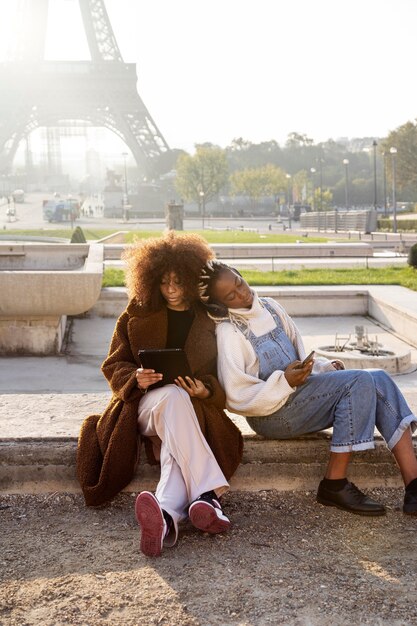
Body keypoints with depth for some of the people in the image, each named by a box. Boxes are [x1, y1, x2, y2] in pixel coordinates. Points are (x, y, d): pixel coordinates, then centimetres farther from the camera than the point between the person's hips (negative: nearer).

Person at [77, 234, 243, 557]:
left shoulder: (211, 318, 9)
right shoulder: (138, 314, 10)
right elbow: (114, 366, 9)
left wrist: (206, 389, -15)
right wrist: (136, 379, -14)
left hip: (195, 407, 1)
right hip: (144, 403, -1)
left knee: (175, 441, -38)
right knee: (172, 396, -39)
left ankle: (168, 514, -63)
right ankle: (208, 494, -54)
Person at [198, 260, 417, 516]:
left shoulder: (269, 306, 12)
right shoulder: (228, 332, -10)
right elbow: (238, 398, -14)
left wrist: (324, 367, 2)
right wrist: (285, 381, -22)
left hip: (299, 390, 7)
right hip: (273, 413, -7)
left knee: (379, 379, -11)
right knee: (360, 381, -22)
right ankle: (335, 485, -20)